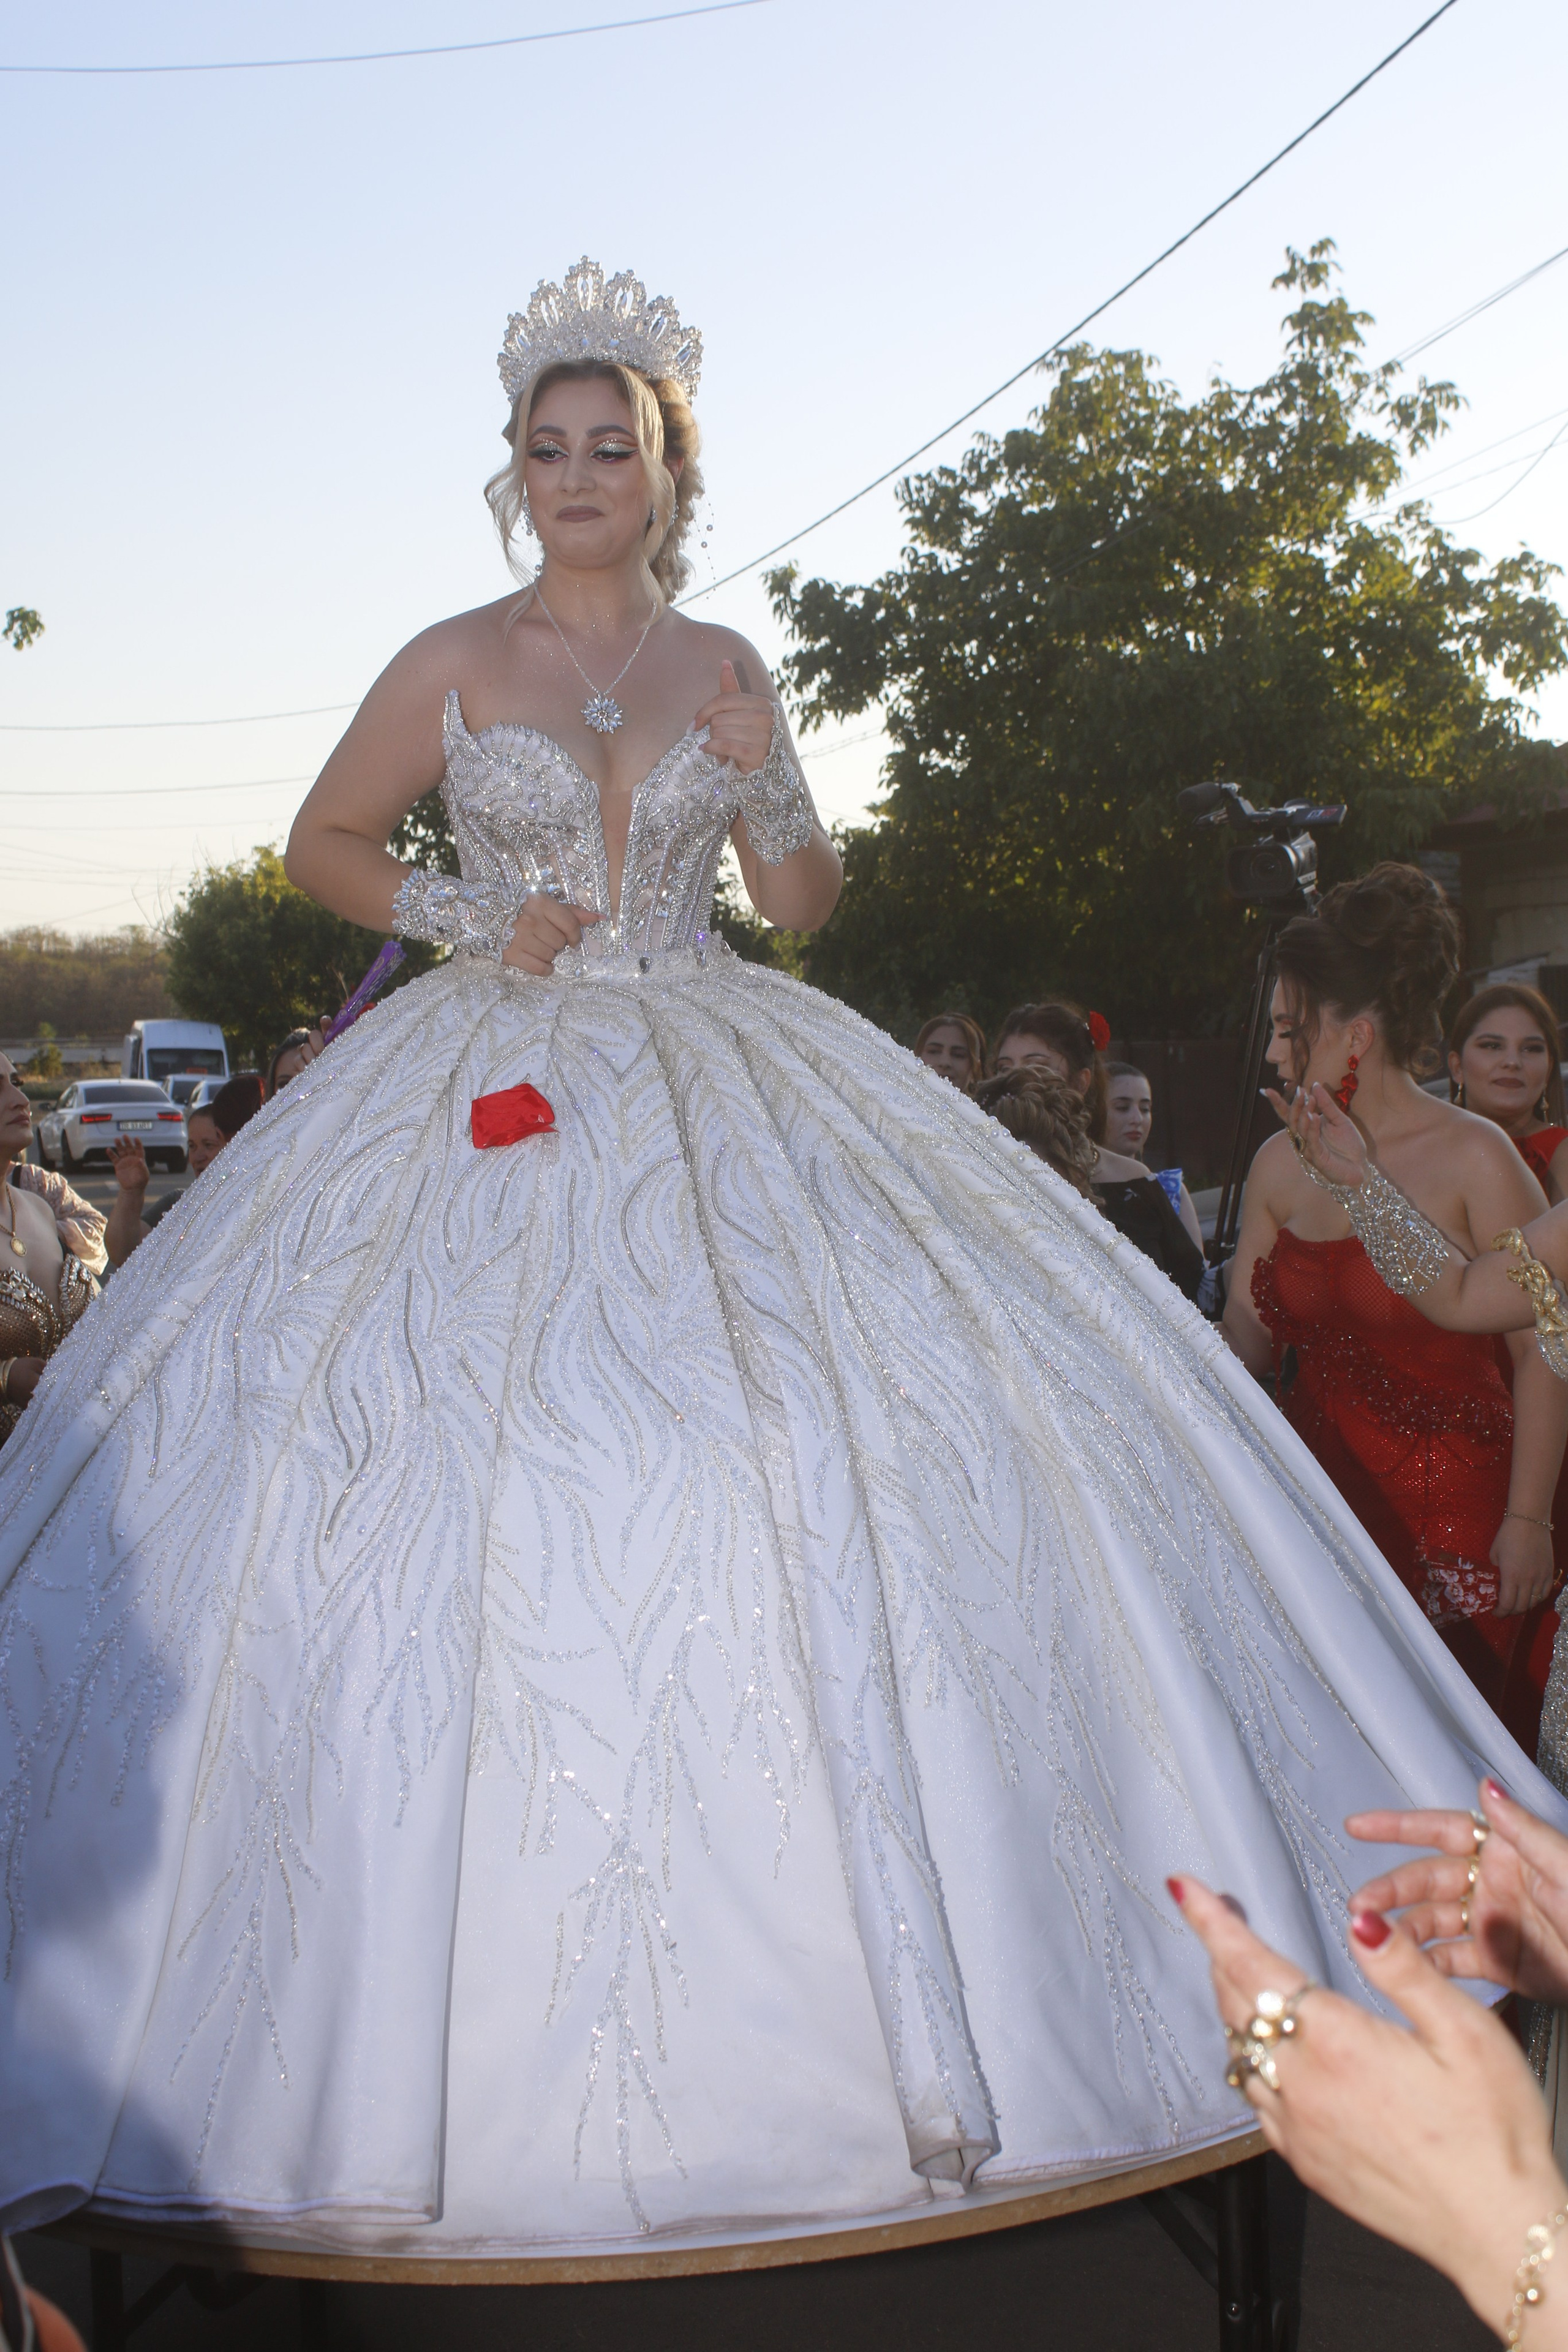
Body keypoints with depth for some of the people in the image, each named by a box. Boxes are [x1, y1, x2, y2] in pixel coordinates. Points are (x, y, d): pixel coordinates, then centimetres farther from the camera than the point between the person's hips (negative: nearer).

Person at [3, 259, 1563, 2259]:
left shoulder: (722, 665, 12)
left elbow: (804, 904, 13)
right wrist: (471, 921, -3)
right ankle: (495, 2055, 3)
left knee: (804, 1446, -8)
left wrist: (764, 782, -7)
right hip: (501, 1095, -2)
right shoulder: (451, 664, 6)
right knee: (469, 1482, -11)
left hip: (721, 1099, 2)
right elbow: (322, 845, 13)